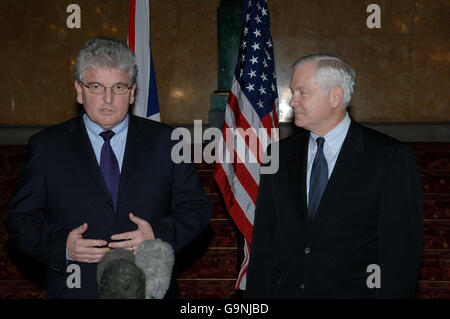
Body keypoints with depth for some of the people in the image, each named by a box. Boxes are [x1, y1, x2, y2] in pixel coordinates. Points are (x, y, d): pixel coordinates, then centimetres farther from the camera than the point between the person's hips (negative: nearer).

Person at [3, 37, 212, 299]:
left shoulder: (165, 141, 1)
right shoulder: (47, 147, -1)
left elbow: (196, 208, 1)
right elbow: (20, 218, -2)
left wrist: (159, 234, -17)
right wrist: (62, 245, -19)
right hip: (76, 290, -1)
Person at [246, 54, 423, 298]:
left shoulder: (391, 158, -7)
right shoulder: (281, 155, 7)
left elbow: (401, 251, -8)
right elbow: (264, 239, 6)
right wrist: (257, 302, -2)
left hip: (353, 291, -2)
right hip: (283, 292, 3)